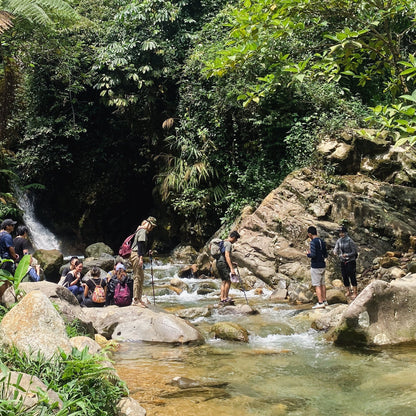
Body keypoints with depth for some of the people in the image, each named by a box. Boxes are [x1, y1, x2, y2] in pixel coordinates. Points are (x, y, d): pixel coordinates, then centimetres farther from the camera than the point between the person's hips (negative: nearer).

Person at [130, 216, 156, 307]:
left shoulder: (141, 230, 19)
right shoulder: (143, 231, -11)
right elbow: (140, 244, -20)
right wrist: (141, 257, -24)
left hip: (136, 255, 11)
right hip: (137, 255, -11)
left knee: (141, 277, 13)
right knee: (137, 277, -9)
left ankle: (139, 299, 18)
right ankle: (135, 300, -8)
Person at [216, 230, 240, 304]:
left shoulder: (223, 242, 19)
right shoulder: (228, 244, -12)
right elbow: (227, 256, -22)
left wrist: (231, 263, 30)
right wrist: (231, 268, -25)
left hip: (219, 263, 10)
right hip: (223, 264, -10)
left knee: (224, 281, 11)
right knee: (228, 280, -9)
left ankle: (222, 298, 11)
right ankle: (225, 298, -8)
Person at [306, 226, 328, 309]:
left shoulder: (313, 242, -16)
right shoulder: (322, 242, 9)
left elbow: (313, 255, -24)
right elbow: (326, 255, 12)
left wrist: (308, 254, -5)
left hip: (315, 267, -8)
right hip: (322, 266, 8)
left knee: (317, 285, -4)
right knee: (322, 284, 15)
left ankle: (320, 303, -6)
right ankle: (324, 301, 21)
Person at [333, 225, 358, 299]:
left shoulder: (350, 241, -14)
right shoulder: (339, 241, 3)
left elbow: (354, 252, -11)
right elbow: (336, 249, 6)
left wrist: (346, 255, -24)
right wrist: (335, 252, -17)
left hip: (350, 261, -6)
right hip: (343, 262, 6)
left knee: (352, 276, -2)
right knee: (344, 277, 10)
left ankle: (355, 292, 5)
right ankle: (348, 291, 23)